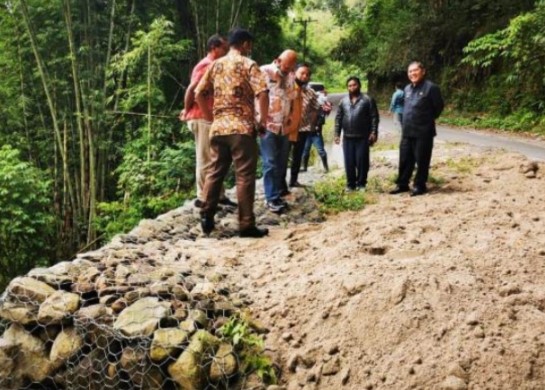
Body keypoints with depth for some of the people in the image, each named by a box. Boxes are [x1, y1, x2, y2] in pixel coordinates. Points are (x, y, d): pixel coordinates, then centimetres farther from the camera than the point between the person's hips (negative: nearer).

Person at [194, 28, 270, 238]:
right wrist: (263, 120, -4)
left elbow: (199, 94, 13)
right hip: (242, 128, -5)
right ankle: (246, 225, -1)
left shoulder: (215, 65, 13)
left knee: (214, 173, 13)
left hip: (218, 127, 6)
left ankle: (206, 218, 15)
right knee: (245, 177, -3)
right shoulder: (248, 64, -3)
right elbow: (262, 93, -15)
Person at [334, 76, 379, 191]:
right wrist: (337, 134, 6)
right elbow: (338, 118, 13)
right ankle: (350, 184, 14)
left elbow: (374, 117, -3)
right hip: (347, 137, 3)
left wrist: (374, 132, -10)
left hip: (363, 137, -3)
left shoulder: (367, 99, 1)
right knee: (349, 163, 4)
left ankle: (361, 184, 10)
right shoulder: (343, 101, 13)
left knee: (362, 161, -2)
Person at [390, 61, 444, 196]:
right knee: (405, 159, 12)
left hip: (423, 132, -7)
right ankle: (402, 184, 22)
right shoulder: (407, 89, 13)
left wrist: (428, 119, 4)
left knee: (421, 160, 1)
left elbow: (439, 106, -5)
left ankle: (419, 186, 11)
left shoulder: (430, 87, -11)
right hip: (407, 131, 7)